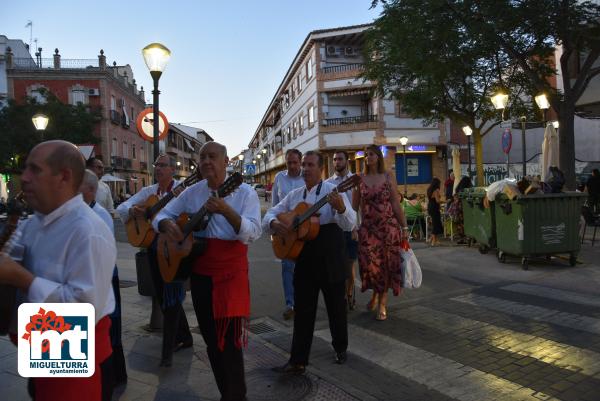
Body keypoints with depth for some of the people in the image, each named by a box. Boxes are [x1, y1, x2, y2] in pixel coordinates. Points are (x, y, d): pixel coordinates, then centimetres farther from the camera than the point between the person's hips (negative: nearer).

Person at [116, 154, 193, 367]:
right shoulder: (148, 191, 11)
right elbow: (121, 207, 10)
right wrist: (132, 210, -12)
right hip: (154, 246, 7)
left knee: (171, 297, -6)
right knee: (163, 297, 14)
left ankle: (168, 350, 2)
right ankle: (184, 337, 31)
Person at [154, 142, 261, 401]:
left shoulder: (244, 192, -8)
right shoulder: (191, 193, 4)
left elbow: (253, 233, -19)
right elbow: (161, 215, 9)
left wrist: (226, 211, -34)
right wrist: (167, 225, -14)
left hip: (232, 273, -4)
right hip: (199, 273, 5)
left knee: (230, 341, -5)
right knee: (211, 339, 14)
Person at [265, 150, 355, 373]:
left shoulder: (332, 191, -9)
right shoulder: (294, 195, 7)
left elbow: (350, 224, -19)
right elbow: (269, 214, 10)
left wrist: (341, 208, -41)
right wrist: (275, 223, -14)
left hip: (330, 260, -4)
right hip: (304, 259, 4)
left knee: (336, 307, 13)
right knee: (302, 311, 7)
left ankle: (340, 348, 36)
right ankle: (298, 361, 16)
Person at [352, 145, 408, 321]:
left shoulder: (388, 177, 2)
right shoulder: (360, 179, 3)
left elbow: (396, 204, 2)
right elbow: (354, 206, 5)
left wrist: (404, 227, 0)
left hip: (388, 226, 0)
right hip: (367, 227, 0)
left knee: (386, 263, 2)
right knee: (369, 263, -2)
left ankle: (382, 303, 16)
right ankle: (375, 293, 28)